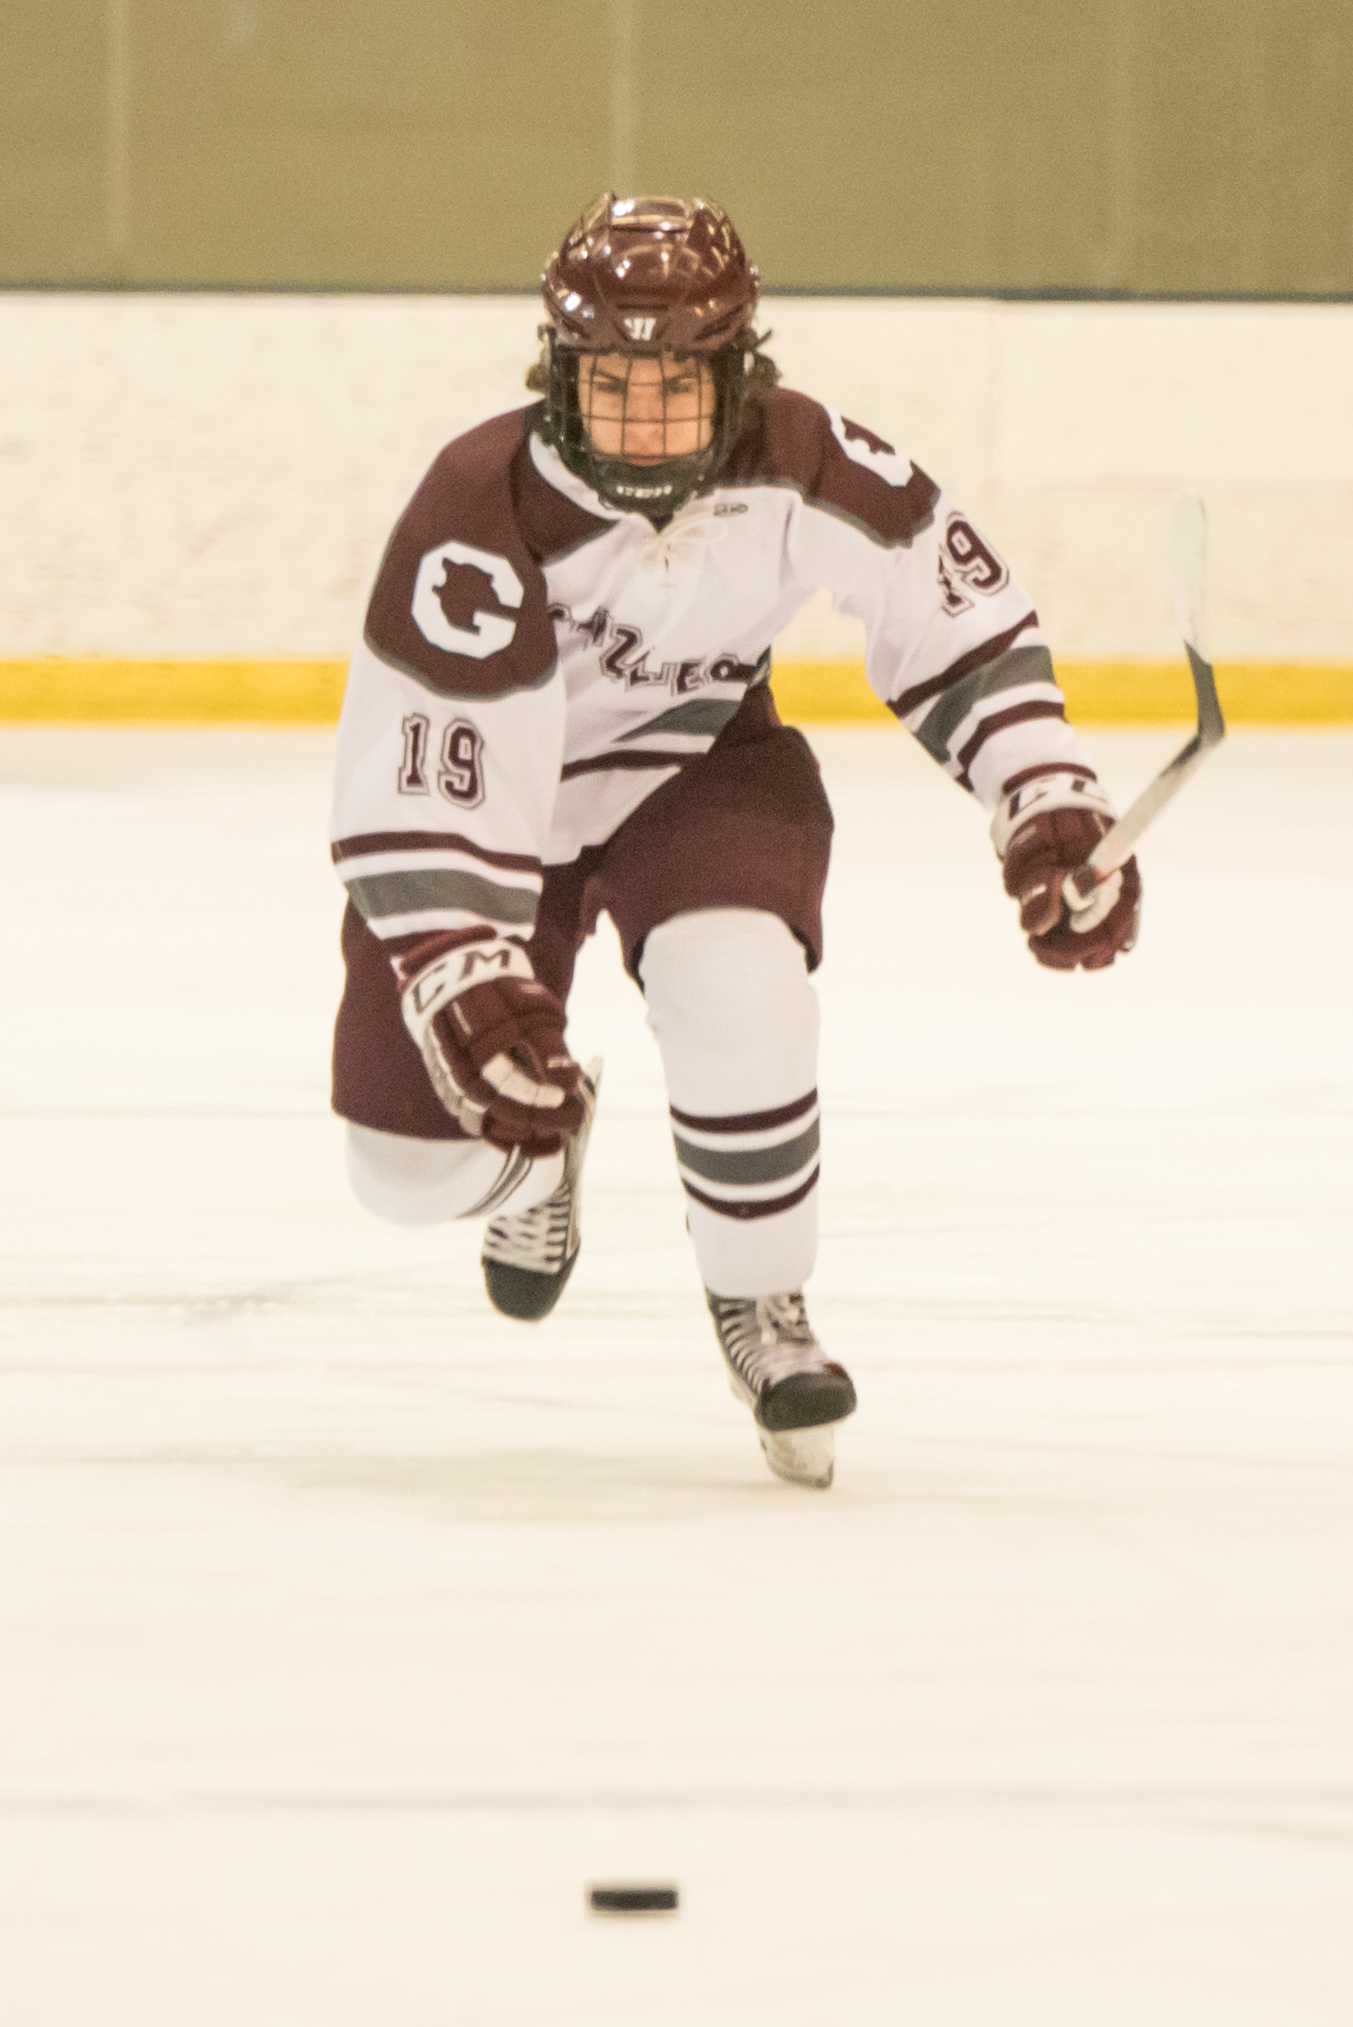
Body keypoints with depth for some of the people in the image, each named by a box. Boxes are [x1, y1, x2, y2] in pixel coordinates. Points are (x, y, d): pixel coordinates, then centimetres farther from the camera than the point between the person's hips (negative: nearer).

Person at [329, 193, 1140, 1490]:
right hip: (496, 801, -1)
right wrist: (467, 982, -40)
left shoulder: (805, 469, -23)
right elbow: (417, 783, -31)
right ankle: (543, 1133, 38)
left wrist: (1048, 808, -12)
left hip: (700, 768, 1)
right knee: (414, 1170, -3)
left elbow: (952, 609, -7)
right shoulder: (484, 516, -33)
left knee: (735, 992, -31)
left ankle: (762, 1306, -3)